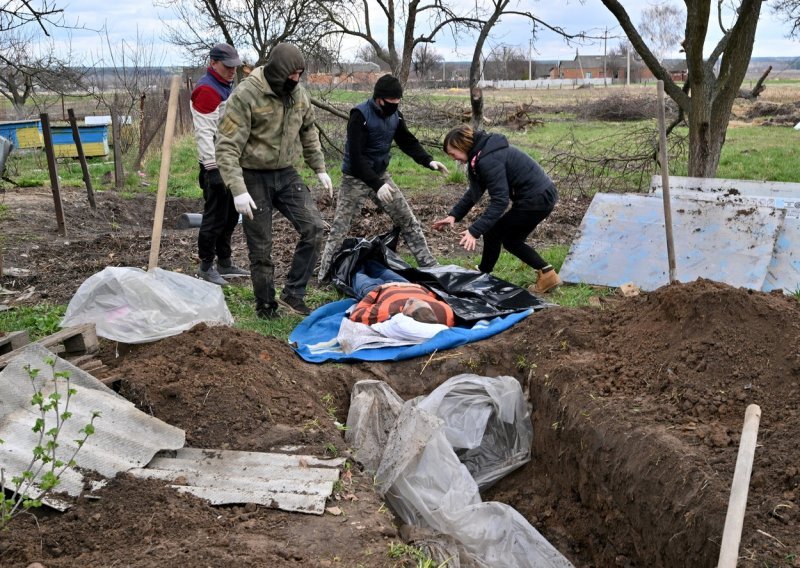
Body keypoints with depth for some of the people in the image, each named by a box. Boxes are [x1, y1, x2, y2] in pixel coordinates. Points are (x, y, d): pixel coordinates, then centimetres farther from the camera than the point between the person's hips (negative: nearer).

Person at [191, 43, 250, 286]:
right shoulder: (206, 90, -15)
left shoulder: (226, 86, 17)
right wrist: (212, 168, -24)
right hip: (216, 165, -10)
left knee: (231, 215, 15)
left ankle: (224, 263, 25)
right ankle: (205, 267, 5)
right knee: (215, 217, -5)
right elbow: (204, 133, -21)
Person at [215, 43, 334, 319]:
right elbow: (227, 147, -22)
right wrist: (238, 190, -28)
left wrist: (320, 168, 16)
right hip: (254, 177, -5)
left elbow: (308, 132, 18)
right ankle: (266, 307, 19)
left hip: (286, 174, 5)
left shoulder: (299, 93, 1)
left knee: (313, 227, -9)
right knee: (261, 248, 2)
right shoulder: (245, 95, -19)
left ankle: (293, 293, 3)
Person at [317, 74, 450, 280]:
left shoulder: (395, 115, -1)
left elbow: (408, 141, 10)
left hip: (380, 175, 6)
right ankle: (324, 275, 5)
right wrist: (377, 185, -35)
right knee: (339, 228, -5)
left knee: (408, 220, 6)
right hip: (356, 178, -6)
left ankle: (428, 264, 15)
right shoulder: (360, 115, -22)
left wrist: (428, 161, -8)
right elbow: (355, 156, -27)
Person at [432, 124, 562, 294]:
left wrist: (474, 231, -28)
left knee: (493, 234, 2)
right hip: (544, 194, 10)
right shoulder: (482, 153, 8)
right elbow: (474, 191, 17)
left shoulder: (489, 159, -23)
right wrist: (453, 215, 9)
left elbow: (499, 200, -27)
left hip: (536, 199, -10)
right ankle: (547, 274, 18)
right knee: (511, 240, 19)